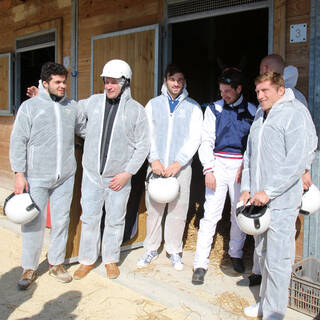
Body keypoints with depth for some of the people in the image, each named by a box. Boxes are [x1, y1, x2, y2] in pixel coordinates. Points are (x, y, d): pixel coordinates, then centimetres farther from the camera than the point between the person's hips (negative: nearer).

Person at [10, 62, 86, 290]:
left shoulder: (72, 106, 10)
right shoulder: (30, 106, -2)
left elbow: (85, 129, 23)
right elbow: (18, 141, -4)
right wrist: (19, 173, -9)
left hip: (65, 177, 4)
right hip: (36, 177, -3)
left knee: (61, 221, 10)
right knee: (34, 222, 1)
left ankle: (56, 263, 27)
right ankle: (29, 268, 17)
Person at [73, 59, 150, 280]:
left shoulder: (136, 110, -4)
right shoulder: (93, 102, 3)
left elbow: (143, 146, -3)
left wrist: (127, 173, -10)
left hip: (119, 177, -2)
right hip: (92, 175, 2)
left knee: (115, 220, 10)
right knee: (89, 219, 9)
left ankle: (111, 259, 28)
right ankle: (88, 260, 26)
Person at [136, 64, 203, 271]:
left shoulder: (193, 107, 5)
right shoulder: (153, 104, 9)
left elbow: (194, 139, -3)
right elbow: (147, 135, 3)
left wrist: (178, 163, -12)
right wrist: (154, 159, -10)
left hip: (181, 167, -1)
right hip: (156, 166, 1)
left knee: (178, 211, 2)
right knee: (154, 209, 6)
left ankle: (174, 251, 17)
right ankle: (152, 249, 21)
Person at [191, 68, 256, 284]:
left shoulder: (252, 111, 5)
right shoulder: (214, 109, 4)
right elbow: (206, 141, 2)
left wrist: (245, 165, -6)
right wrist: (208, 170, -7)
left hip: (241, 166, 1)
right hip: (218, 164, -1)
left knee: (240, 214, 9)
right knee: (211, 214, -5)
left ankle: (236, 254, 31)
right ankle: (201, 264, 1)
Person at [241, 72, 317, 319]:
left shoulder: (295, 113, -11)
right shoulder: (260, 115, 14)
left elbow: (297, 161, -18)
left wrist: (269, 191, -17)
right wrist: (246, 188, 9)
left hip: (281, 201, -8)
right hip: (258, 200, 8)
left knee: (277, 261, -2)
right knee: (263, 254, 17)